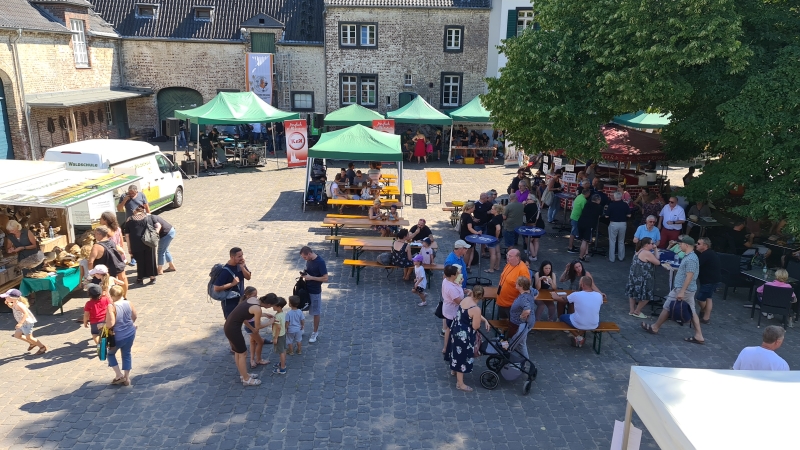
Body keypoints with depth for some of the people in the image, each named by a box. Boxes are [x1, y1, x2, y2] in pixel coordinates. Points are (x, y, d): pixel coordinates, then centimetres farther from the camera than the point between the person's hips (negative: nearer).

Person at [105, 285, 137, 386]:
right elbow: (134, 317, 6)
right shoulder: (128, 303, -7)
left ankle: (119, 375, 18)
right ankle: (126, 378, 25)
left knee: (110, 353, 21)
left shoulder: (111, 307, -23)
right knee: (126, 354, 19)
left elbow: (110, 323, -27)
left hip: (118, 337, -5)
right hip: (130, 334, 5)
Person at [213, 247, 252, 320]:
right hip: (229, 302, -6)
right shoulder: (225, 271, -25)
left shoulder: (240, 264, -5)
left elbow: (248, 277, -3)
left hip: (240, 300, 7)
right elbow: (216, 288, -27)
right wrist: (232, 284, -27)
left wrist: (242, 267, -17)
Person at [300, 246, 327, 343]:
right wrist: (304, 274, -4)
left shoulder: (320, 262, -24)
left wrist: (311, 277, -24)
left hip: (315, 291, -8)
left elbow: (325, 278, -23)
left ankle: (315, 332, 21)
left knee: (316, 312, 7)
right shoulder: (309, 260, 0)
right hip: (306, 289, 8)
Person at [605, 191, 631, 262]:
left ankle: (612, 258, 8)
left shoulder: (611, 205, -11)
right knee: (621, 241, 17)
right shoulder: (625, 204, -5)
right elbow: (629, 215, -2)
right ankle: (621, 257, 24)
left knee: (612, 241, 6)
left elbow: (607, 216, -8)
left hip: (613, 224, -3)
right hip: (623, 224, 3)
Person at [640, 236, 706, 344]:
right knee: (692, 312, 9)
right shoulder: (690, 257, 13)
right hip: (689, 290, 10)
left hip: (683, 289, -10)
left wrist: (681, 291, -26)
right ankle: (699, 336, 10)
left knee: (667, 308, 3)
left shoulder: (690, 259, -20)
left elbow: (689, 276, -25)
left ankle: (655, 328, 16)